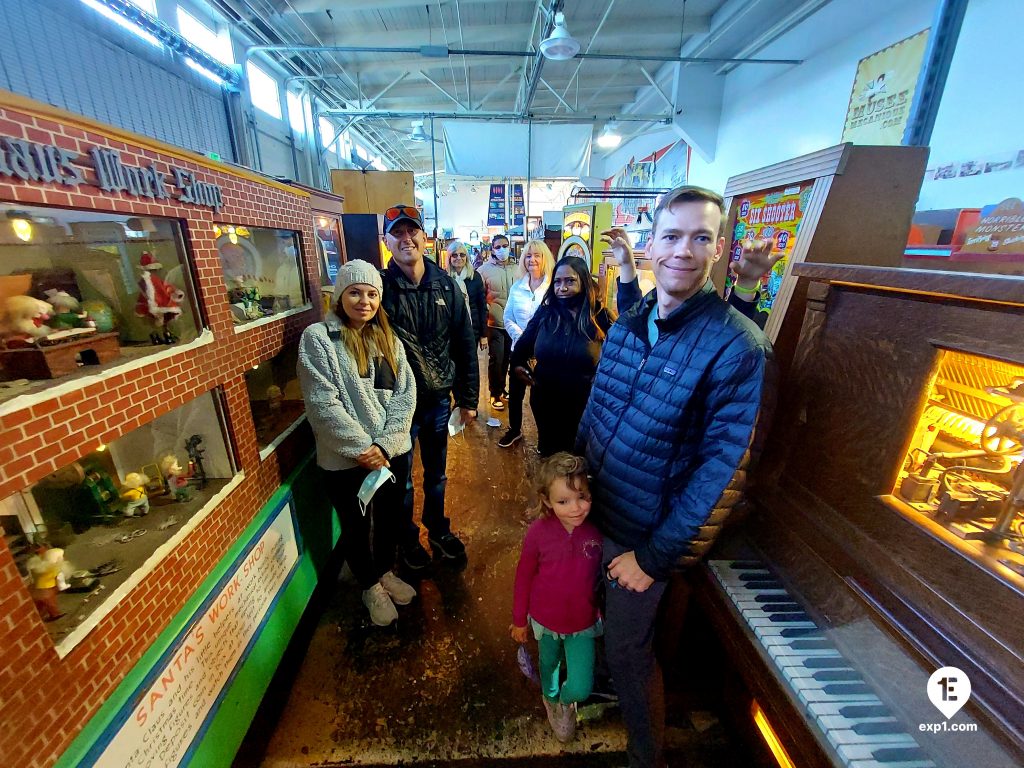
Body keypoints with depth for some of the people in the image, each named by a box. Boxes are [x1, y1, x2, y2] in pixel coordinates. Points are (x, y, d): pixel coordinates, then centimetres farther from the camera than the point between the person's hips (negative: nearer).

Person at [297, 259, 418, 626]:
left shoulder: (388, 340, 4)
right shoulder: (318, 338, -11)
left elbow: (405, 394, -3)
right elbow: (323, 405, -17)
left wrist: (384, 445, -14)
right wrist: (363, 448, -17)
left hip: (392, 453, 4)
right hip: (344, 460, -4)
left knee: (389, 519, 21)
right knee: (356, 527, 17)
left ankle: (386, 572, 49)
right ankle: (370, 586, 43)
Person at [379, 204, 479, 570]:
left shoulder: (446, 286, -1)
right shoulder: (381, 287, -10)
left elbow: (465, 344, 1)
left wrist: (468, 398, 2)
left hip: (439, 399, 3)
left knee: (437, 474, 21)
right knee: (402, 479, 16)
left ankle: (438, 529, 45)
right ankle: (407, 538, 41)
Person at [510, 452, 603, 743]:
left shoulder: (598, 530, -23)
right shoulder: (538, 532, -26)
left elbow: (604, 575, -6)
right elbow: (524, 577, -11)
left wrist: (606, 614, 6)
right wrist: (519, 620, 1)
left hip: (583, 623, 0)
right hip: (546, 621, 0)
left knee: (581, 688, 2)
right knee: (549, 666, 26)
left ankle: (566, 701, 40)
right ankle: (551, 701, 61)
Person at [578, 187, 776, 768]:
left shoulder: (739, 347, -22)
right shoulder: (629, 321, -2)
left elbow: (721, 473, -21)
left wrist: (655, 557, -17)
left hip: (643, 535, -6)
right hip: (588, 512, 6)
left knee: (627, 651, 17)